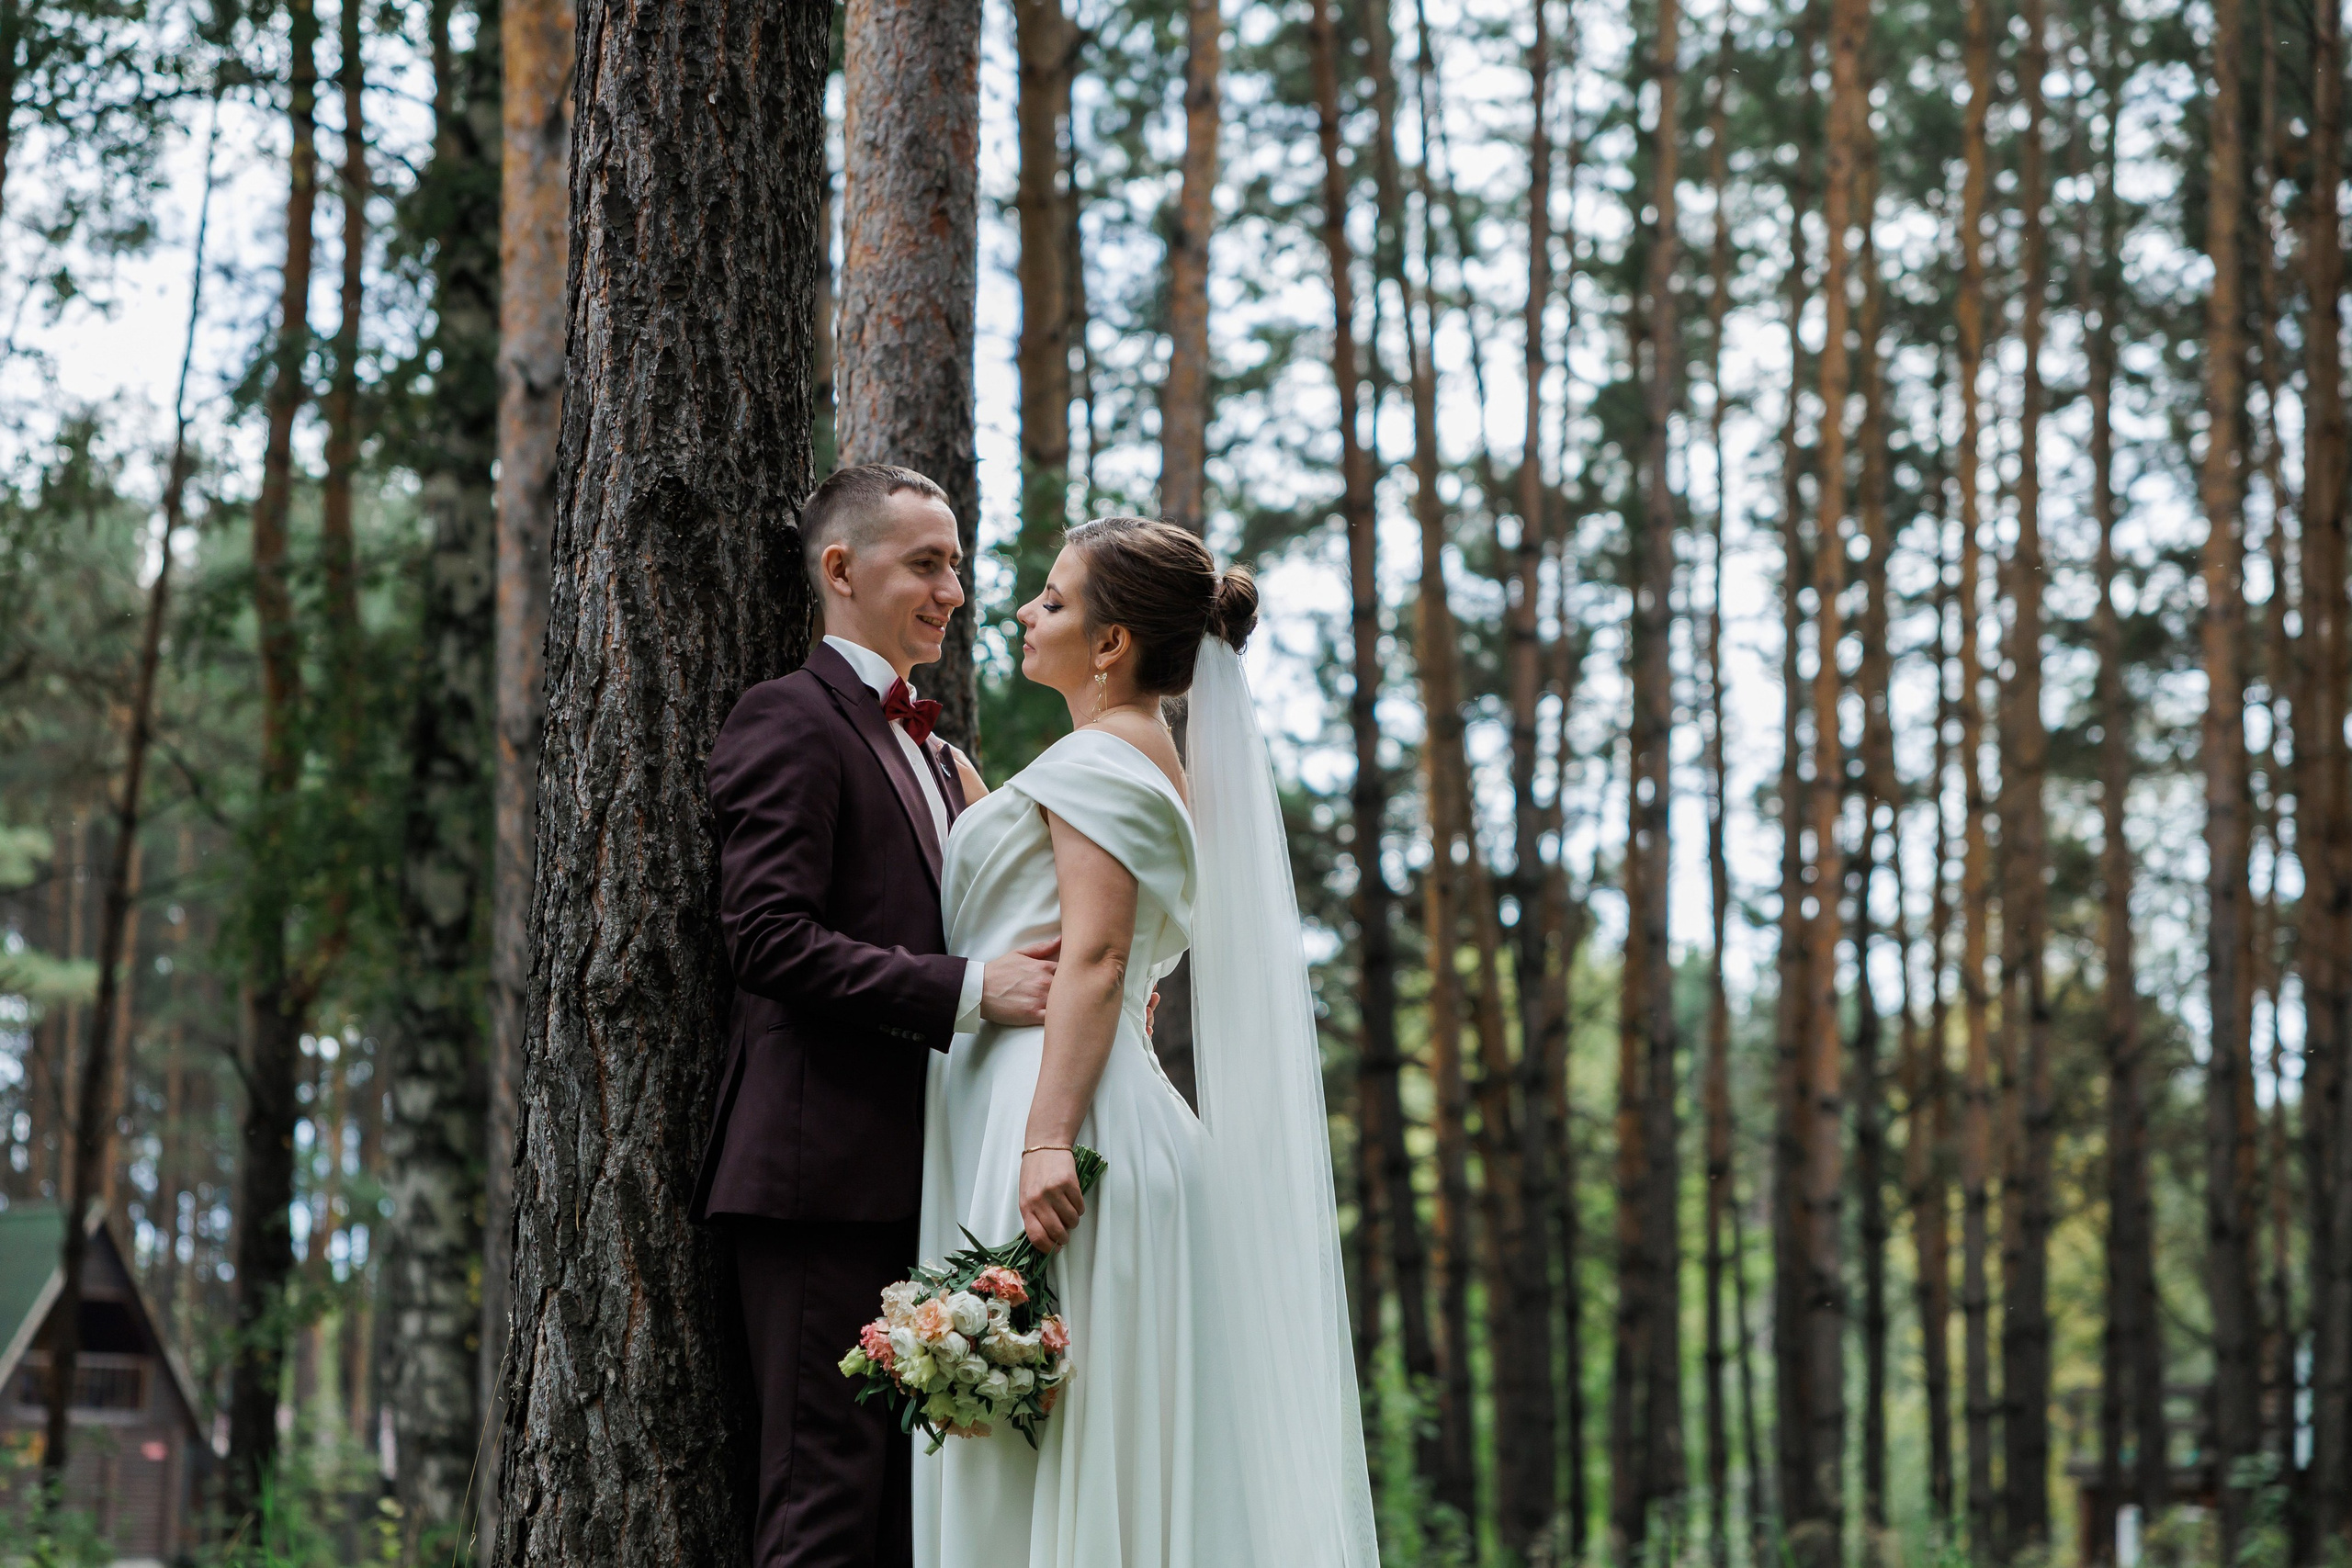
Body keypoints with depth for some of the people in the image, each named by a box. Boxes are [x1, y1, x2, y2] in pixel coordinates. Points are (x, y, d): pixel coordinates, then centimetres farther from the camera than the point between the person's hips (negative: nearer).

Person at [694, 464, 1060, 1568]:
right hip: (824, 1169, -9)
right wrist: (968, 989, -22)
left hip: (914, 1177, 9)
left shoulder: (935, 754, 23)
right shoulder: (791, 721, -6)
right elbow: (770, 940, -17)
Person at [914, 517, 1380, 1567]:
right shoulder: (1155, 761, 24)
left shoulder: (1099, 758, -7)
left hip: (1053, 1100, -10)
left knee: (1049, 1468, -12)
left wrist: (1048, 1138, -26)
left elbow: (1094, 959, -18)